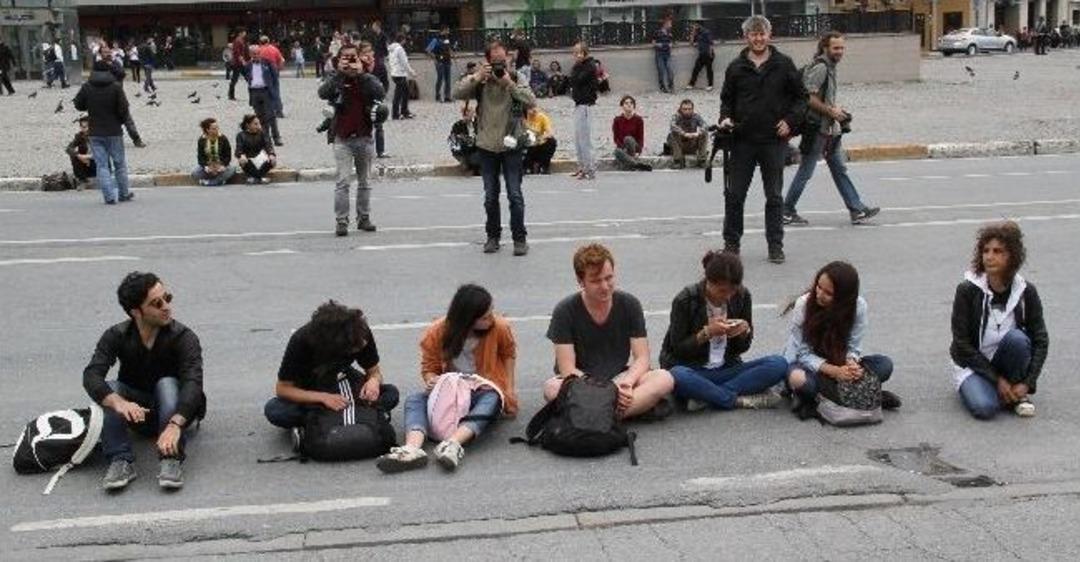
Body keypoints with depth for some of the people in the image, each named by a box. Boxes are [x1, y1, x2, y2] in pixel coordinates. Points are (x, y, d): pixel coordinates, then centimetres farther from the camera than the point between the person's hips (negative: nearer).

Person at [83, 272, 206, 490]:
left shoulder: (184, 337, -19)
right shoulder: (117, 336, -11)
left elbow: (193, 382, -34)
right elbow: (91, 376, -26)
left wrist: (175, 424, -52)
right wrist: (118, 402, -48)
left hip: (178, 412, -2)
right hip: (137, 412, 2)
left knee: (167, 384, -32)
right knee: (109, 389, -25)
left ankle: (171, 460, -39)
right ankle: (121, 461, -33)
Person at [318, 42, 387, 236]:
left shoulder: (368, 79, 4)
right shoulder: (336, 79, 2)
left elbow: (380, 93, -17)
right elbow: (323, 93, -18)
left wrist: (361, 73, -20)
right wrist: (340, 71, -21)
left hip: (364, 137, 2)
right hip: (342, 138, -2)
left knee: (364, 181, 12)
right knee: (343, 181, -11)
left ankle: (364, 218, 22)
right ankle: (341, 222, -9)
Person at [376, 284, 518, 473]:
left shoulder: (499, 327, -10)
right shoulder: (437, 333, -12)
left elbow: (508, 354, 10)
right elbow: (429, 367, 0)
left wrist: (509, 389, 4)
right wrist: (431, 380, -24)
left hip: (485, 391, -2)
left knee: (492, 399, -38)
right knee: (414, 399, -25)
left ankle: (453, 444, -61)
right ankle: (412, 448, -53)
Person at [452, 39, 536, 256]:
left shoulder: (516, 79, -2)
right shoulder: (479, 82, 2)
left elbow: (531, 100, -16)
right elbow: (457, 93, -11)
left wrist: (510, 83, -21)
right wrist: (477, 77, -18)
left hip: (511, 145, -2)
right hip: (487, 146, 2)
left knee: (515, 195, -3)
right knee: (490, 196, 11)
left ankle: (519, 238, 6)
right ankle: (493, 236, 23)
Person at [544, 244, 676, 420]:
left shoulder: (630, 304, -3)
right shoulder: (565, 311, -11)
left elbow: (642, 358, -5)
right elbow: (567, 369, -15)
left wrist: (627, 383, -27)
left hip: (619, 378, 2)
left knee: (664, 379, -26)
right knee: (552, 388, -36)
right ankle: (642, 405, -32)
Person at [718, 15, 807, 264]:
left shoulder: (784, 65, 2)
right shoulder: (736, 67, 4)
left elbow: (801, 96, 8)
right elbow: (726, 99, 14)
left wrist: (790, 121, -6)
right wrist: (726, 118, -5)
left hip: (774, 141, -1)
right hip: (743, 141, 1)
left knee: (774, 197, 5)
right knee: (734, 195, 4)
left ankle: (775, 246, 13)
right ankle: (731, 243, 16)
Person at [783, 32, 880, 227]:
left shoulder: (830, 67, 14)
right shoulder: (820, 68, -16)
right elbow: (809, 98, -24)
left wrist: (835, 109, 11)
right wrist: (831, 111, -16)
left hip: (830, 129, 10)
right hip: (817, 129, -10)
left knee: (840, 169, 10)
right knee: (805, 172, -1)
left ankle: (857, 210, 13)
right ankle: (786, 212, 9)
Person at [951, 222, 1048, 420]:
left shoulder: (1026, 292, -8)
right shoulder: (967, 290, -14)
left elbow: (1040, 340, -7)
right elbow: (962, 344, -14)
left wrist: (1027, 383, -18)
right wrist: (997, 379, -17)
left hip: (1004, 360, 3)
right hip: (973, 363, -3)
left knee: (1017, 337, -30)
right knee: (984, 408, -31)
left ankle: (1018, 394, -8)